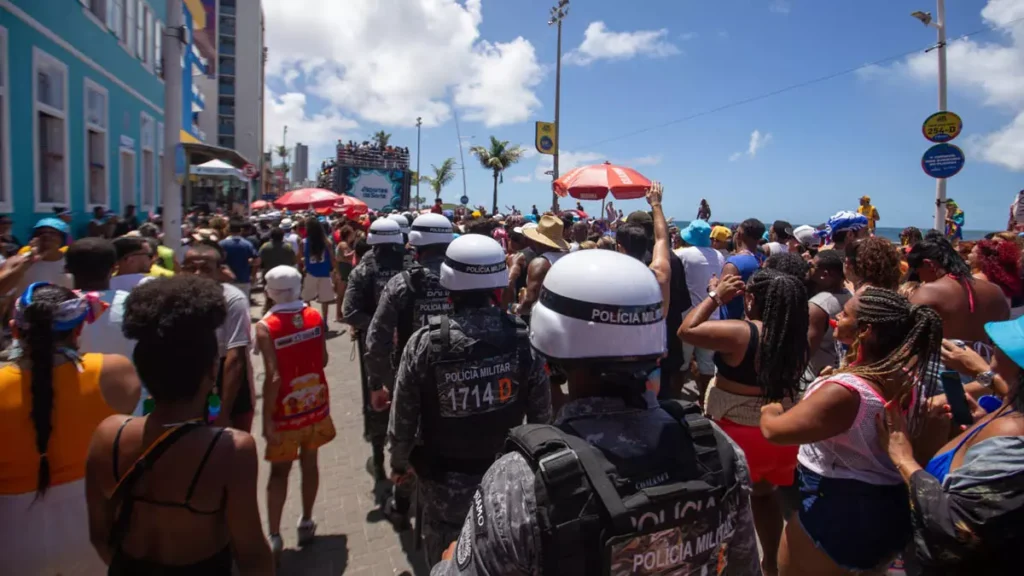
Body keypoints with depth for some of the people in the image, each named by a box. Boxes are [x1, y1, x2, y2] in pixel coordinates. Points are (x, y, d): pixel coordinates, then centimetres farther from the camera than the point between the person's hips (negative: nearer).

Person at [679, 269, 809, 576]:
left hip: (738, 435, -6)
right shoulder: (796, 338, -3)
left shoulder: (741, 332, -23)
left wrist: (715, 297, -8)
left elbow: (687, 331, -19)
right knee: (764, 494, 27)